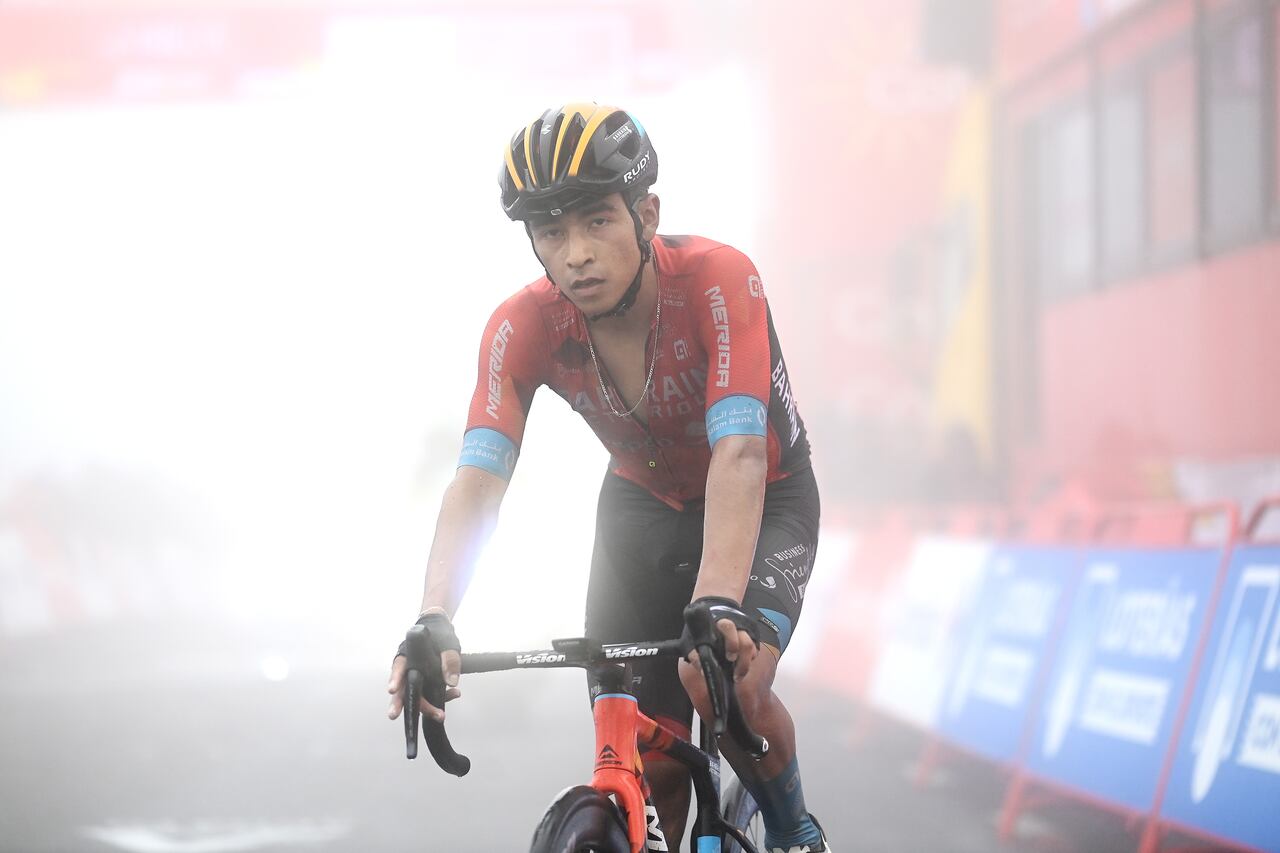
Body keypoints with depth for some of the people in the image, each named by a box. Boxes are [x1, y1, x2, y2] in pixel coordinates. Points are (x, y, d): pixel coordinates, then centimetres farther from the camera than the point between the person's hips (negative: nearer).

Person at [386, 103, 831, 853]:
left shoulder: (718, 282, -33)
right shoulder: (523, 327, -23)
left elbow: (739, 455, -43)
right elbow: (478, 477, -32)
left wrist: (719, 604, -57)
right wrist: (435, 622, -48)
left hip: (766, 503, -3)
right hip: (644, 506, 4)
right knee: (645, 758, -6)